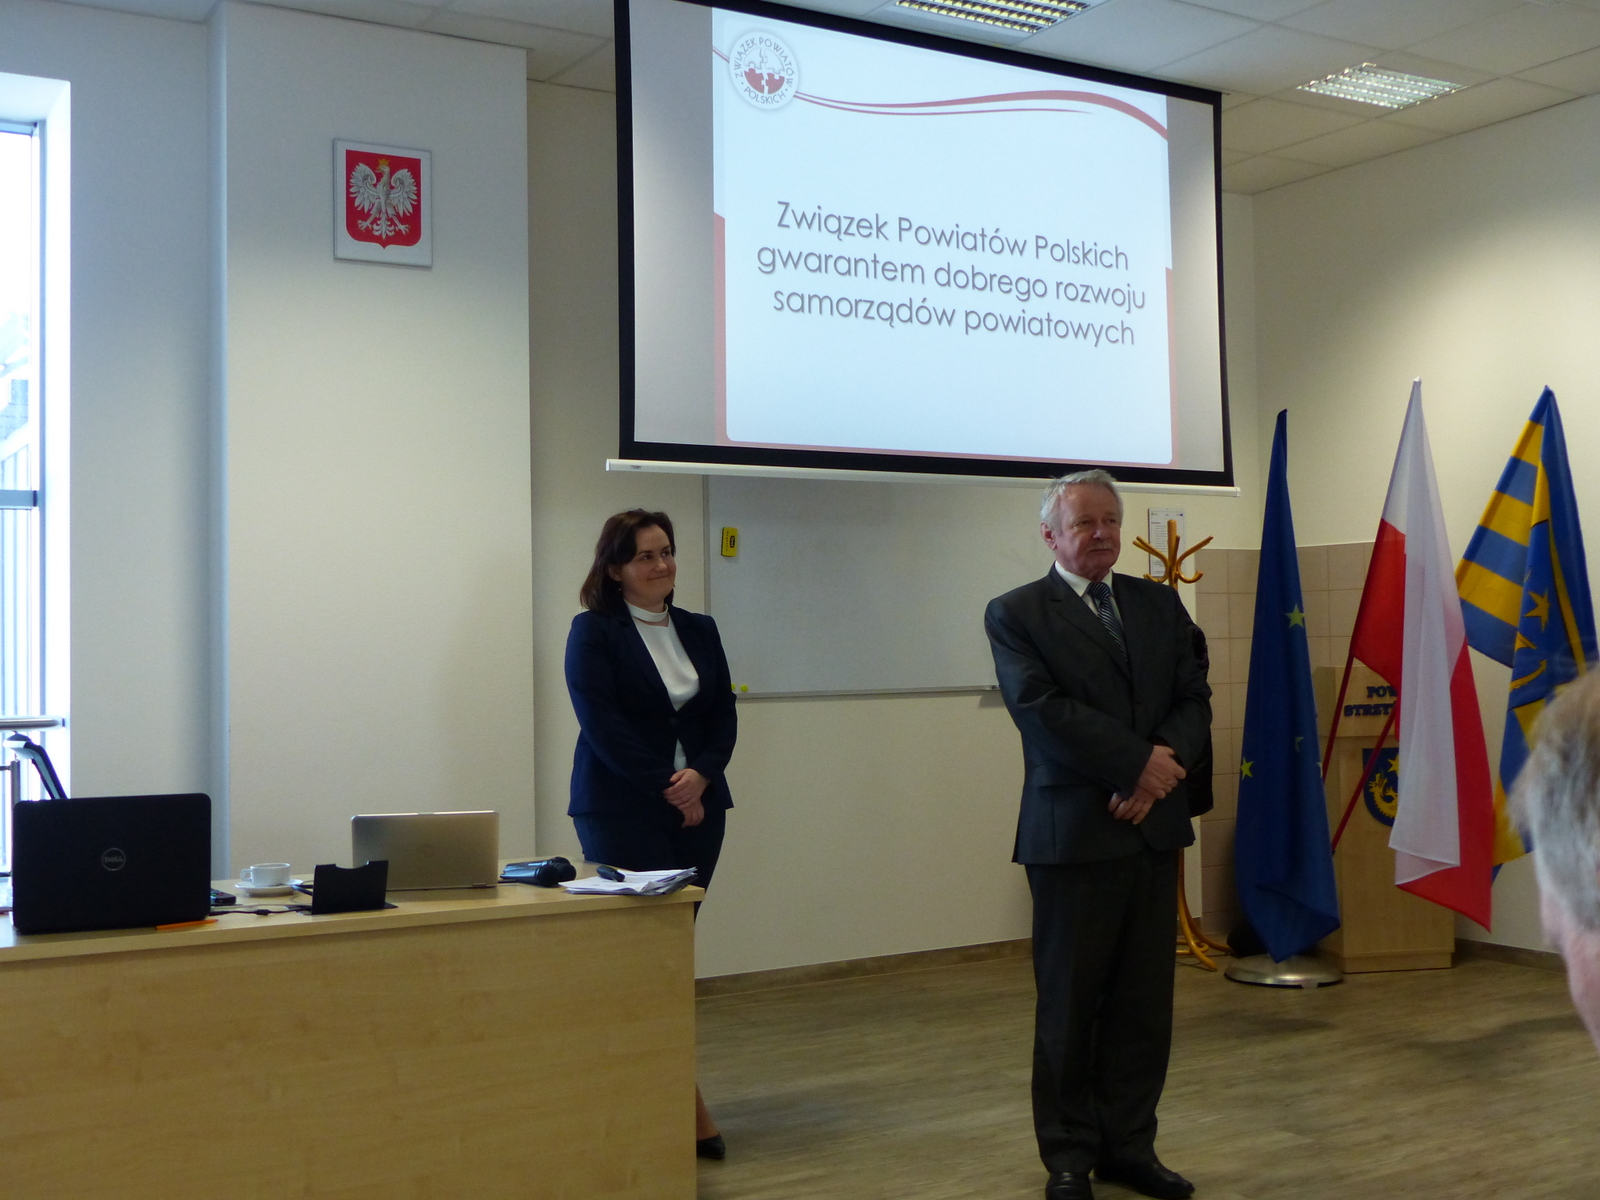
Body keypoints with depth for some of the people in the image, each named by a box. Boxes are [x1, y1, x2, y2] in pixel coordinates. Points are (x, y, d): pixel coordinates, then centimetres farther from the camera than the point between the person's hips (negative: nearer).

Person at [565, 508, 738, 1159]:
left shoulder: (699, 630, 13)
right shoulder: (593, 630, -3)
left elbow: (725, 715, 9)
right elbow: (602, 724, -11)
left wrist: (701, 775, -9)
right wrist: (666, 787, -13)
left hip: (697, 806, 5)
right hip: (623, 809, -5)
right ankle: (687, 1106, -5)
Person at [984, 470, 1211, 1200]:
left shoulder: (1159, 604, 13)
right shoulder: (1016, 614, -2)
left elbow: (1194, 699, 6)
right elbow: (1044, 709, -14)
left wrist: (1166, 767, -12)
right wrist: (1142, 762, -15)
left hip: (1153, 824, 5)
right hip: (1072, 831, -5)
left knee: (1145, 1000, 9)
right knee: (1070, 1002, 5)